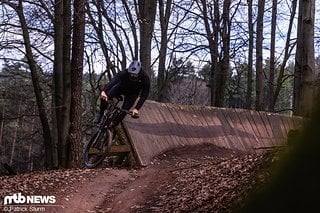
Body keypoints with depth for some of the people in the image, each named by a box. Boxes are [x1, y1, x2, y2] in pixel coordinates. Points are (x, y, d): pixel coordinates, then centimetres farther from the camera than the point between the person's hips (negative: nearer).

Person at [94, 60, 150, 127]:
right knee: (104, 97, -22)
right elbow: (112, 81, -47)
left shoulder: (145, 79, -32)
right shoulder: (124, 73, -35)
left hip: (132, 93, 0)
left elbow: (144, 95, -30)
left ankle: (113, 126, 8)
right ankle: (100, 113, 4)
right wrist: (104, 91, -65)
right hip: (122, 87, 0)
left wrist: (136, 108, -42)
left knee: (124, 110, -16)